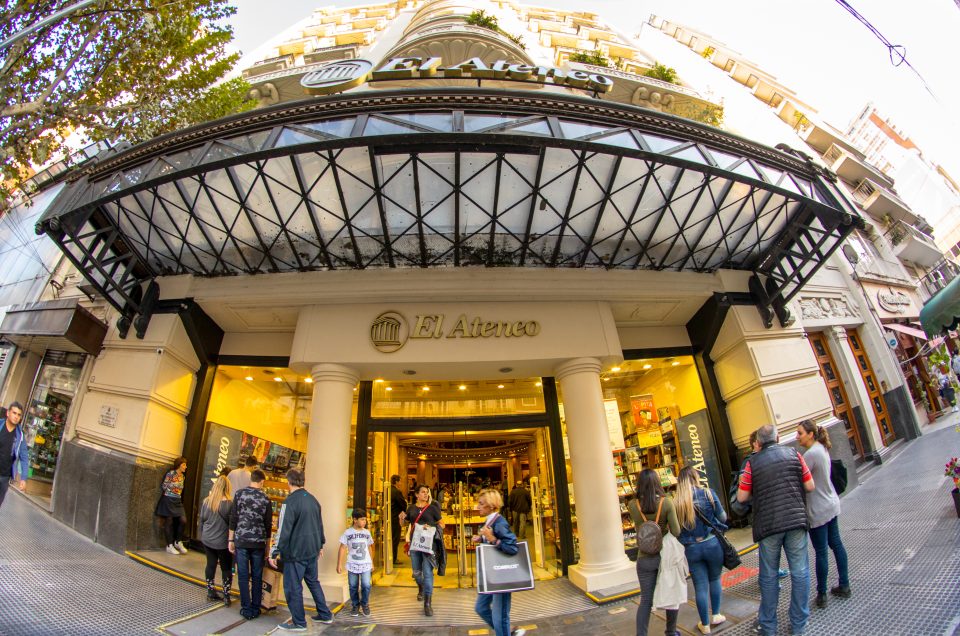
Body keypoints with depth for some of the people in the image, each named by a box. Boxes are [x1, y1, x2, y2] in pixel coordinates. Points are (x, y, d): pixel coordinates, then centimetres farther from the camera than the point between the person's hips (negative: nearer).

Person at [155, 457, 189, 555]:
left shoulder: (182, 476, 10)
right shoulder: (170, 473, -10)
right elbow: (163, 486, -9)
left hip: (178, 501, 6)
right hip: (168, 500, -6)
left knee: (183, 520, -3)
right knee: (169, 522, 2)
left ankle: (178, 542, 14)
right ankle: (170, 546, 11)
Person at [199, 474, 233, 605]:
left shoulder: (206, 501, -4)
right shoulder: (230, 503, -19)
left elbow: (201, 520, 6)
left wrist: (202, 536, 20)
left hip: (207, 540, 4)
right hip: (223, 542, -4)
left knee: (211, 564, 17)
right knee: (226, 568, 10)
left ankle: (211, 592, 25)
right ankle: (226, 595, 12)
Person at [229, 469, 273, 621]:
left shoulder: (239, 494, -2)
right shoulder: (265, 499, -2)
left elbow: (233, 519, -3)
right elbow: (268, 524, 3)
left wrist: (230, 540, 7)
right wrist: (267, 543, 15)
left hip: (241, 540, 0)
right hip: (258, 542, 0)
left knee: (243, 576, 9)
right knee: (257, 577, 12)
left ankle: (246, 609, 13)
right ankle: (256, 608, 18)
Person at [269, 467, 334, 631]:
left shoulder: (290, 501, -16)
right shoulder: (313, 499, 8)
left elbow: (284, 530, -18)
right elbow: (319, 525, 15)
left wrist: (275, 553, -12)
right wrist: (320, 545, 24)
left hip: (295, 552, -7)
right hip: (312, 550, 7)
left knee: (293, 587, 7)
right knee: (313, 582, 19)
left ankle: (299, 622, 16)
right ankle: (325, 615, 25)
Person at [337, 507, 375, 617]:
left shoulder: (367, 532, 3)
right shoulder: (347, 532, -6)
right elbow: (342, 548, -4)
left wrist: (372, 563, 15)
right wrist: (339, 564, -6)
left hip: (365, 565, 1)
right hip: (352, 565, -1)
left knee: (366, 586, -5)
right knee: (353, 587, 8)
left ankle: (365, 604, 17)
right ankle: (355, 605, 28)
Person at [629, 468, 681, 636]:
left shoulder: (633, 505, -10)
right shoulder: (667, 502, -16)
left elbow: (638, 526, 4)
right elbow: (676, 532, -15)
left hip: (645, 558, 1)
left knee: (646, 600, 11)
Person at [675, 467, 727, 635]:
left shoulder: (677, 503, -6)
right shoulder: (708, 493, -10)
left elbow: (677, 529, 0)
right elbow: (722, 517, -2)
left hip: (692, 549, 0)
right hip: (712, 543, 0)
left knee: (700, 586, 11)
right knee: (714, 579, 23)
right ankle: (715, 615, 33)